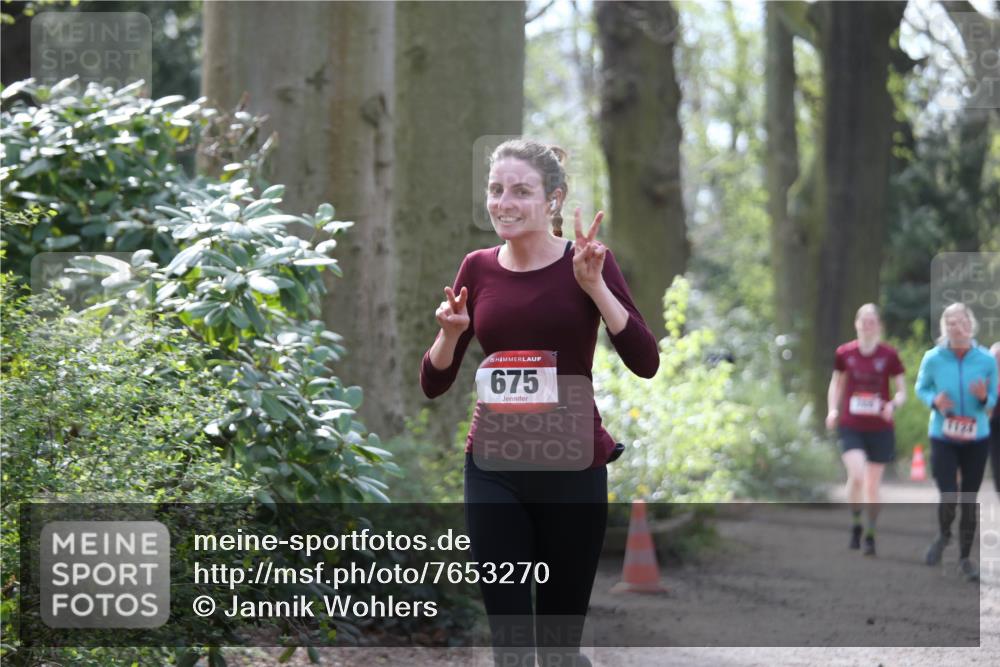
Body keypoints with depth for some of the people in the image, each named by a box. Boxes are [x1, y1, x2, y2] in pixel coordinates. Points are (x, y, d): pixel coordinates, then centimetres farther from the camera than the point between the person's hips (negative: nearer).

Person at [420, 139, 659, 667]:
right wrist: (450, 332, -12)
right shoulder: (478, 269, 4)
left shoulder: (587, 263, -4)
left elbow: (645, 362, -13)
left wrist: (594, 286, -20)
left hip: (572, 468, -2)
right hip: (493, 470, 2)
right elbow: (434, 384, 7)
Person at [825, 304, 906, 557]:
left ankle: (870, 536, 21)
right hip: (851, 427, 0)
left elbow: (902, 392, 3)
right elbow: (836, 384, 16)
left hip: (880, 429, 0)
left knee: (872, 485, 5)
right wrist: (832, 410, 0)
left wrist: (893, 405, -18)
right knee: (856, 475, -21)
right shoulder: (844, 353, 2)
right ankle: (855, 524, 3)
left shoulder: (889, 355, -2)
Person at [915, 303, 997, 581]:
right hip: (943, 438, -1)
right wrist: (934, 400, -15)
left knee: (969, 501, 9)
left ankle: (965, 558, 26)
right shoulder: (933, 358, -10)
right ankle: (943, 535, 24)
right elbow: (921, 388, 7)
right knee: (949, 499, -11)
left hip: (977, 440, 1)